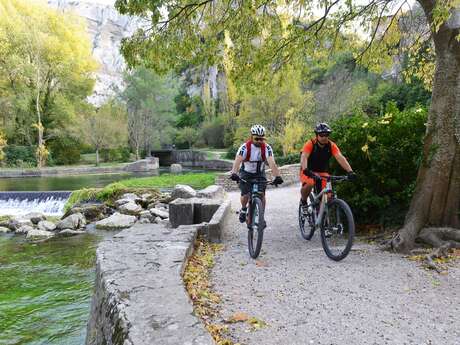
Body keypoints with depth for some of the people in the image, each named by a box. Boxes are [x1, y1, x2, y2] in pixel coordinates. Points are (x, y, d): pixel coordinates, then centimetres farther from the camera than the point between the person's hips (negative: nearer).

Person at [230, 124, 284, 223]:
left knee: (261, 195, -15)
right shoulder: (245, 147, -24)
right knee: (245, 195, -15)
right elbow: (237, 161, -37)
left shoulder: (267, 148, -20)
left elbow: (272, 163, -31)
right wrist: (234, 173, -55)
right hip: (246, 173, -1)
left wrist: (277, 176, -47)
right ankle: (243, 209, 19)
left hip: (260, 174, 1)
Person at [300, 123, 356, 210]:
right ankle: (303, 201, -5)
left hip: (322, 173, 3)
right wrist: (306, 170, -55)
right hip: (308, 172, -3)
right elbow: (304, 157, -35)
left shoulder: (331, 145, -12)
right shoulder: (310, 144, -20)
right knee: (309, 184, -35)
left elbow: (340, 158, -25)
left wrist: (350, 171, -39)